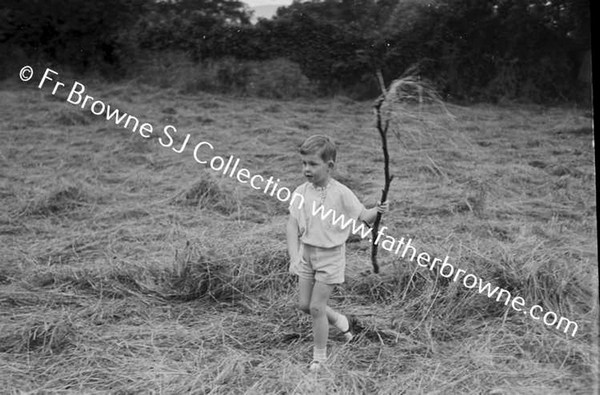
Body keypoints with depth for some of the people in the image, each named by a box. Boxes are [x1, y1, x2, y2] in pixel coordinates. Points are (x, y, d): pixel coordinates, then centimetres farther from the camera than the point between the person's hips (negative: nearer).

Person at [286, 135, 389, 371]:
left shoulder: (341, 193, -15)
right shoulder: (301, 192, -5)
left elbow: (364, 217, -9)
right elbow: (292, 226, -5)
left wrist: (377, 210, -31)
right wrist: (293, 257, -15)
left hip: (330, 256, -5)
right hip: (306, 253, 5)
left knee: (316, 307, -3)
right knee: (304, 304, 12)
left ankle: (319, 355, 18)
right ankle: (342, 322, 37)